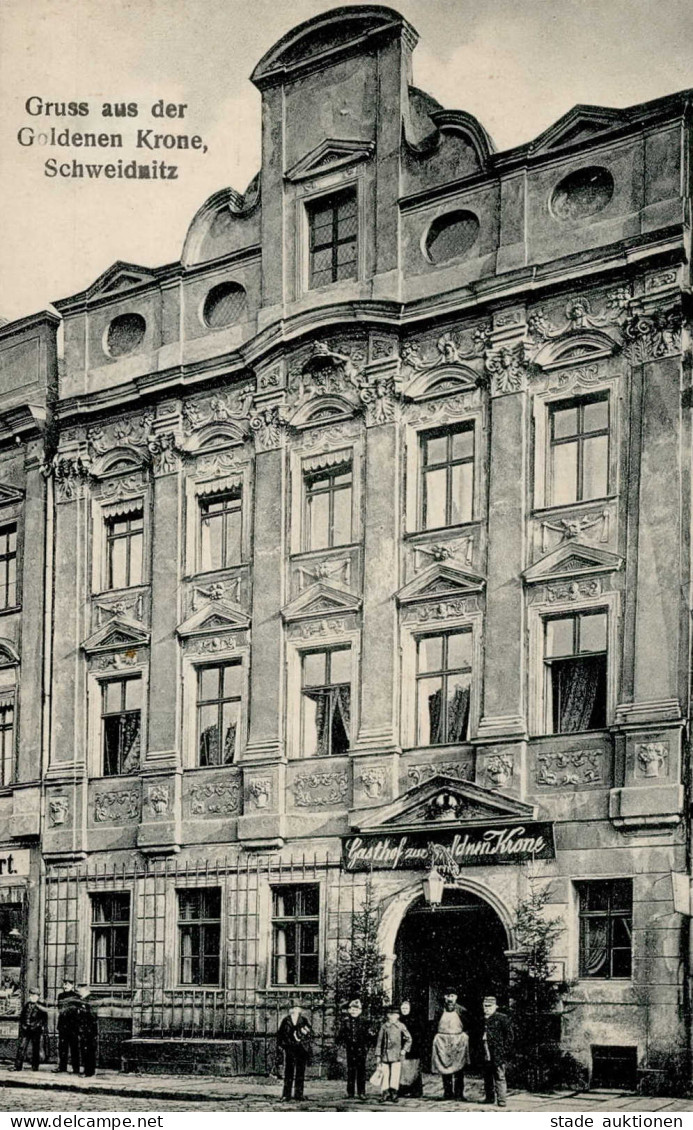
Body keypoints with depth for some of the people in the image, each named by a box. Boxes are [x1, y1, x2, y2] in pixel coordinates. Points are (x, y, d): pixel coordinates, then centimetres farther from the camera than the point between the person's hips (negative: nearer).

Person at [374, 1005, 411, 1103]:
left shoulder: (400, 1026, 5)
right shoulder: (383, 1026, 8)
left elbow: (408, 1039, 10)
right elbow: (379, 1041, 12)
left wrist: (404, 1050, -1)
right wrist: (378, 1055, 9)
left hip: (396, 1054, -2)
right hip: (385, 1054, 2)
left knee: (395, 1075, -6)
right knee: (385, 1074, 1)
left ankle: (394, 1094, -3)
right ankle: (385, 1094, 6)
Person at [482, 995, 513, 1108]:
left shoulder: (502, 1018, -5)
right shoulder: (483, 1019, 14)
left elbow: (509, 1034, -5)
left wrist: (506, 1049, -10)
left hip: (498, 1053, -6)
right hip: (486, 1055, 6)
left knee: (499, 1076, -7)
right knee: (487, 1077, 11)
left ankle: (501, 1099, -4)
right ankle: (490, 1097, 22)